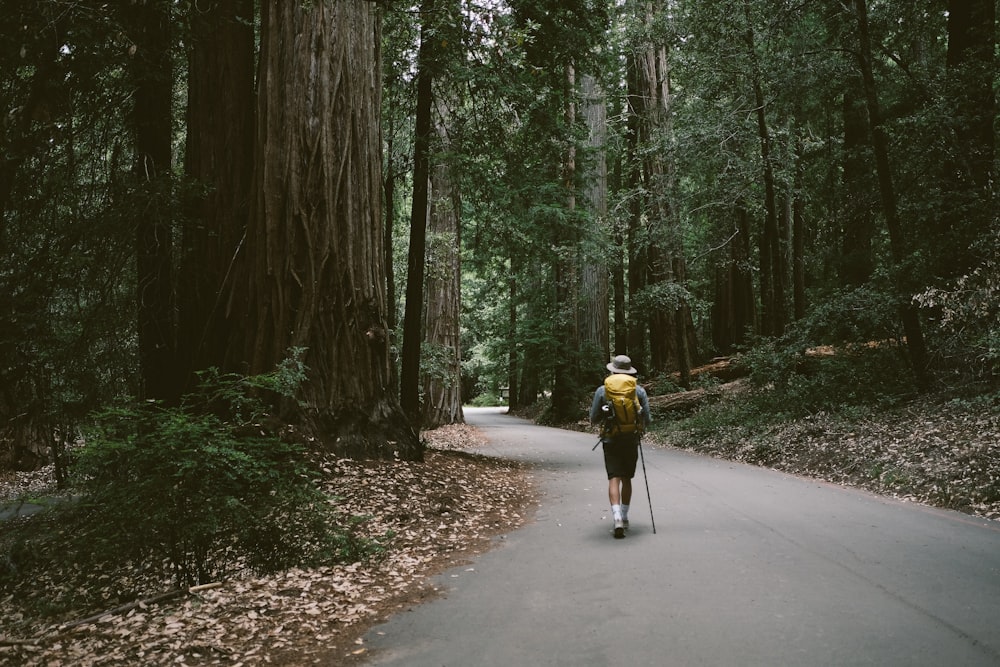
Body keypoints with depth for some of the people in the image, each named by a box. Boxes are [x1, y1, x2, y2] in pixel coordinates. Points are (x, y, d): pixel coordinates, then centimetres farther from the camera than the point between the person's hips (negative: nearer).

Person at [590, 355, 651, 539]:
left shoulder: (602, 391, -4)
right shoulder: (639, 391, -1)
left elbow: (594, 419, -1)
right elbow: (646, 420, 0)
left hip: (611, 440, -2)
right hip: (631, 441, 2)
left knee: (614, 479, -5)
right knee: (626, 479, 16)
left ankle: (617, 519, -23)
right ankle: (624, 518, 26)